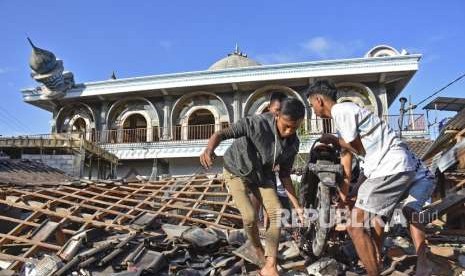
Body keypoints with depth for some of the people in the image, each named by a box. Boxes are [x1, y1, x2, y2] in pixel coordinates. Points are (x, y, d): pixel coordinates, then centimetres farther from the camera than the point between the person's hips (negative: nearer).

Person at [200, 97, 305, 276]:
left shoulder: (293, 144, -15)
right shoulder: (258, 123, -33)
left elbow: (284, 174, -4)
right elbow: (222, 134, -38)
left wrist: (296, 205, -6)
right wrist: (209, 149, -61)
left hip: (262, 176, 5)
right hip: (236, 172, -4)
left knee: (277, 214, -9)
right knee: (250, 216, -17)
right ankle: (258, 250, 16)